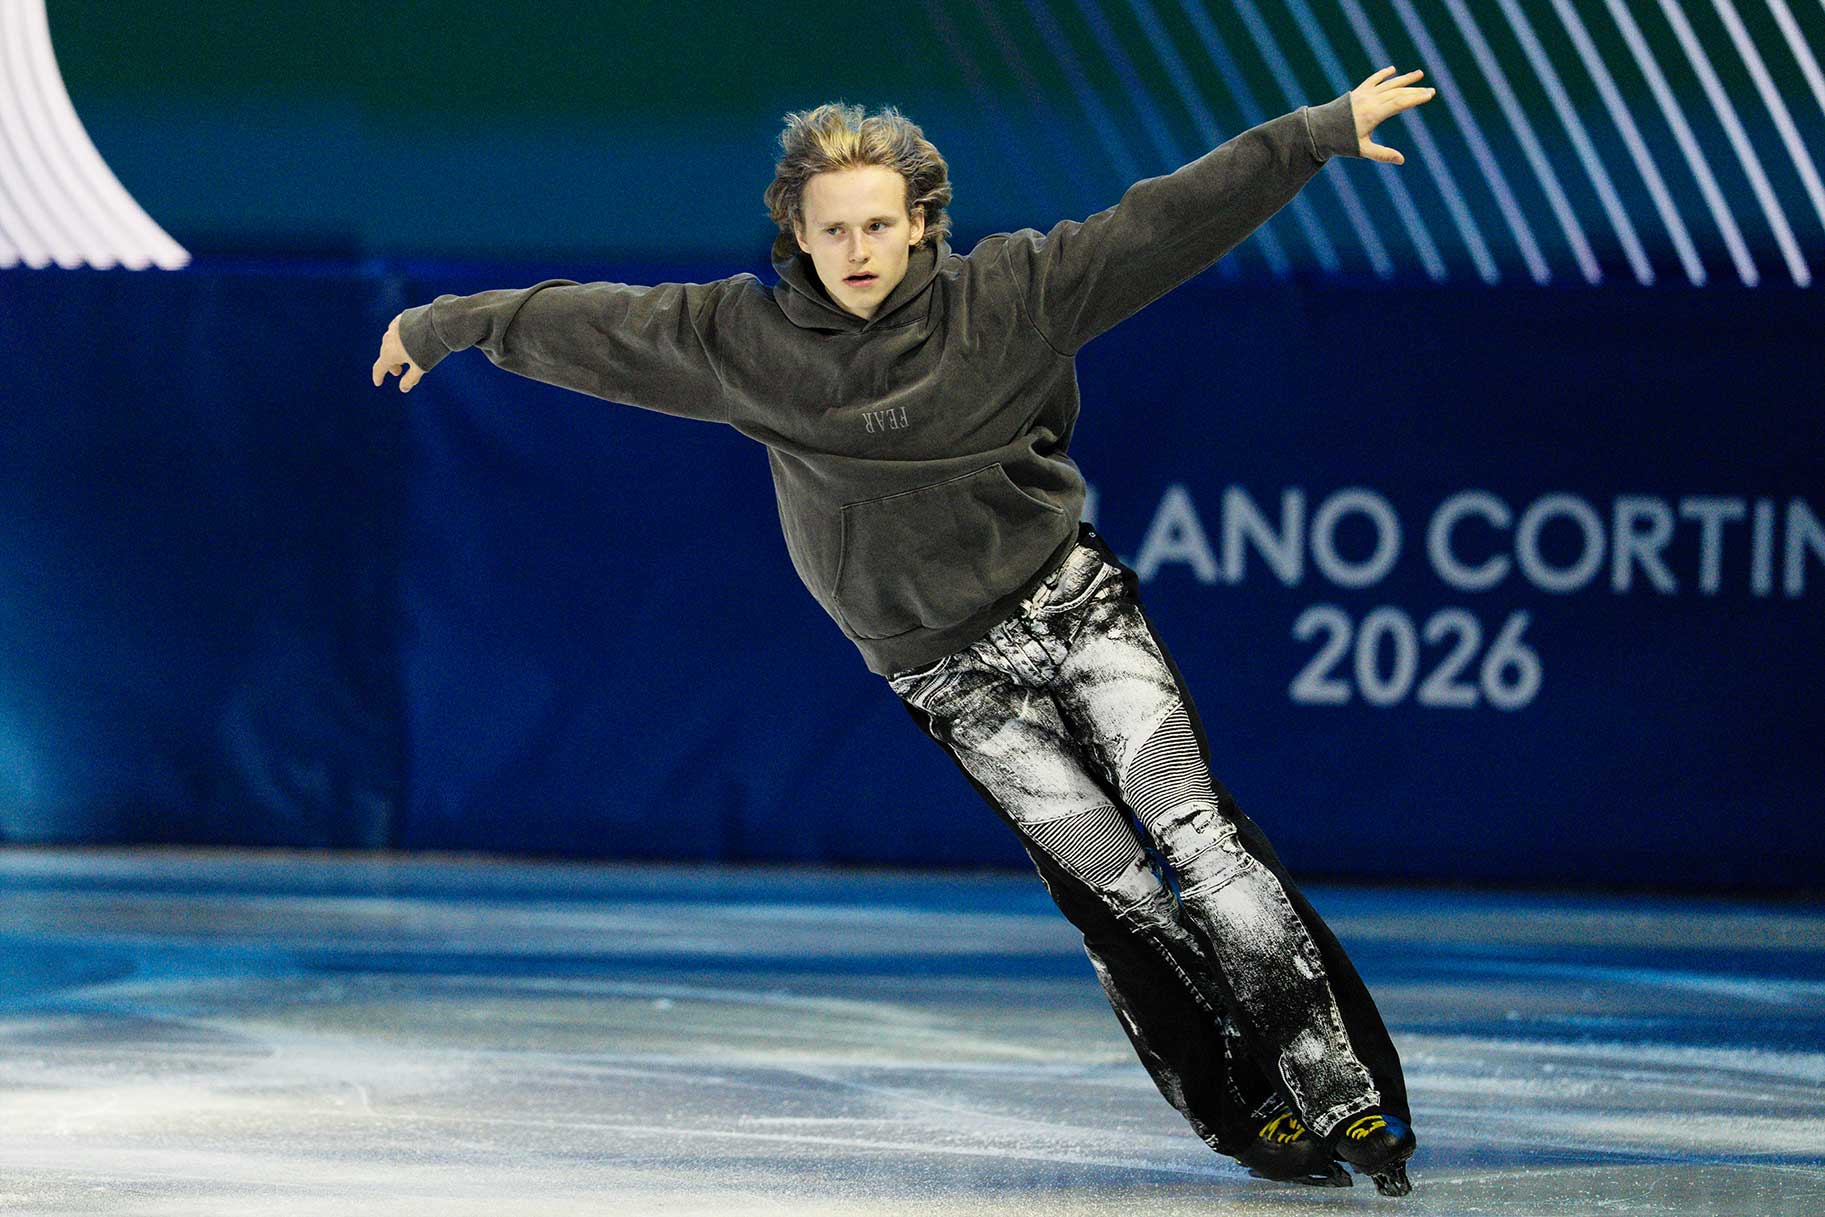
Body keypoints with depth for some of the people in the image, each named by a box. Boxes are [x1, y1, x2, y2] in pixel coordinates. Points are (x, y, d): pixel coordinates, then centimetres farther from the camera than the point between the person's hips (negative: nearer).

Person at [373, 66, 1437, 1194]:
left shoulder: (1007, 293, -6)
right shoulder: (743, 340, -3)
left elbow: (1165, 220, -8)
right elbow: (590, 326, 8)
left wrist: (1326, 131, -10)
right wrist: (447, 325, 19)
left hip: (1073, 603, 0)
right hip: (950, 671, 1)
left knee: (1197, 834, -13)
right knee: (1114, 892, -7)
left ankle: (1339, 1091, -11)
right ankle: (1247, 1113, 0)